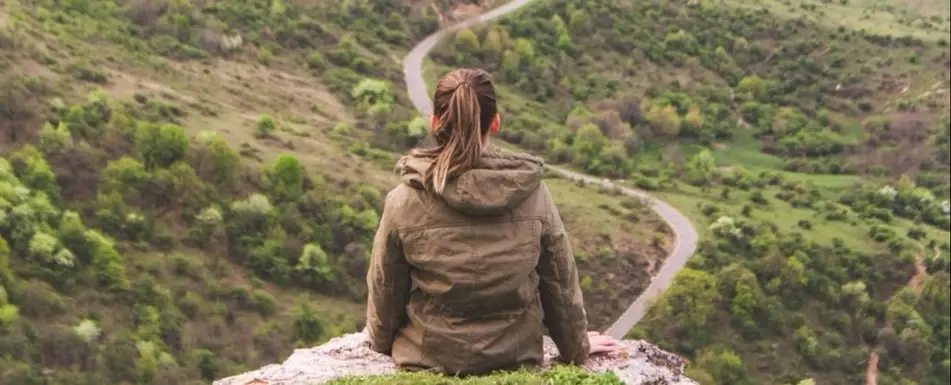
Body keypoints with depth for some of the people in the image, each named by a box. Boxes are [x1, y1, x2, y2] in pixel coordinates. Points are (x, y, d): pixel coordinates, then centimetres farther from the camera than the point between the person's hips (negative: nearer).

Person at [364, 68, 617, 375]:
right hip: (517, 359, 1)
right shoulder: (532, 193, -13)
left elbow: (385, 289, -4)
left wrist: (380, 340, 19)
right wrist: (577, 347, 17)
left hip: (428, 360, -1)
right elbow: (561, 282, -2)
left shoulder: (405, 201, -17)